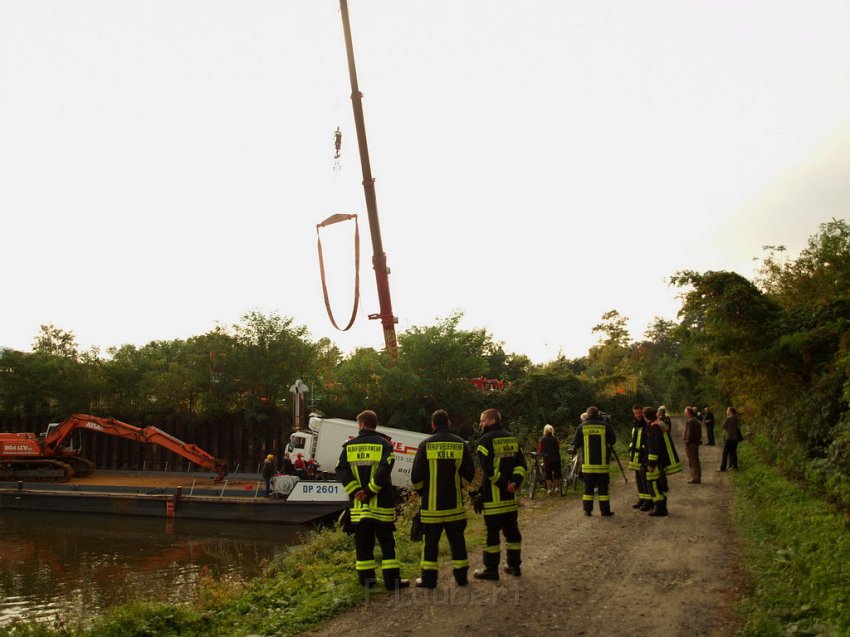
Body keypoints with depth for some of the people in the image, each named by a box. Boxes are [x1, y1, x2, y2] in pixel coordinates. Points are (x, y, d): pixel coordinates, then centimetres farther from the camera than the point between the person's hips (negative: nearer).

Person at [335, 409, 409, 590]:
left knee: (363, 544, 11)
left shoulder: (350, 446, 5)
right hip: (380, 504, -3)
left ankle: (366, 579, 14)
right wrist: (370, 491, -13)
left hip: (358, 505, 3)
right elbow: (384, 470, -18)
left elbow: (341, 471, -5)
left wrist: (356, 490, -8)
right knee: (387, 543, 4)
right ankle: (392, 580, 4)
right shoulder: (383, 444, -4)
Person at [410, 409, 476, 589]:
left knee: (431, 541, 6)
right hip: (455, 503, 2)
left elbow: (416, 475, -7)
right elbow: (469, 473, 2)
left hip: (432, 504, -2)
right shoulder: (460, 444, 0)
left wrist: (420, 491, 11)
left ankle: (428, 579, 8)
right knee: (457, 540, 12)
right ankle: (461, 576, 17)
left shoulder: (426, 445, -8)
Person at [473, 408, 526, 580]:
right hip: (510, 495, 7)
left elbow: (488, 468, -18)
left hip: (492, 495, -7)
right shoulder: (512, 438, 12)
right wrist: (515, 482, -4)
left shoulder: (486, 439, -10)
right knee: (511, 529, 14)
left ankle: (491, 569, 3)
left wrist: (503, 483, -13)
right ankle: (514, 565, 21)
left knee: (492, 531, -1)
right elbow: (521, 464, 6)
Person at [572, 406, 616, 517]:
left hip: (587, 463, 1)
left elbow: (576, 444, 2)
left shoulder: (582, 427, -1)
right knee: (603, 487, 4)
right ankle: (605, 510, 5)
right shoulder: (605, 426, -3)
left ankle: (587, 510, 10)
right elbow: (613, 440, 10)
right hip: (602, 463, -1)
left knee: (588, 487, 9)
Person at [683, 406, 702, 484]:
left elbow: (689, 433, -22)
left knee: (692, 461, -4)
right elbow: (699, 432, 18)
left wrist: (687, 441, -16)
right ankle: (697, 477, 23)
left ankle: (695, 478, -2)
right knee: (696, 461, 16)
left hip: (690, 443, -10)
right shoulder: (696, 420, 14)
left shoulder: (690, 421, -18)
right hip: (696, 442, 10)